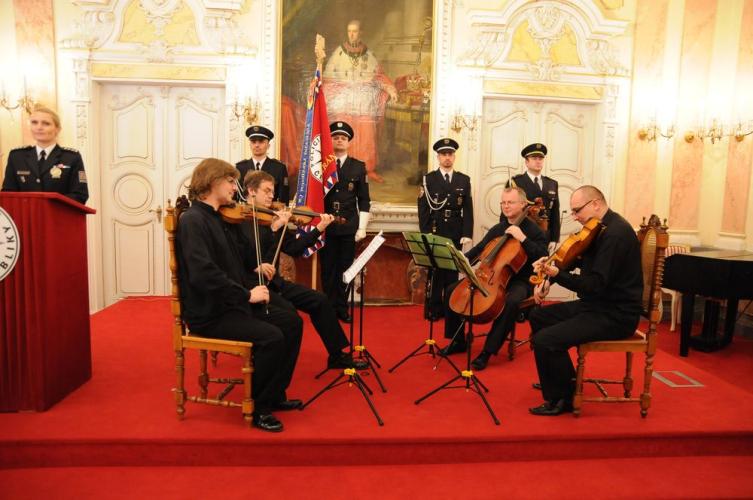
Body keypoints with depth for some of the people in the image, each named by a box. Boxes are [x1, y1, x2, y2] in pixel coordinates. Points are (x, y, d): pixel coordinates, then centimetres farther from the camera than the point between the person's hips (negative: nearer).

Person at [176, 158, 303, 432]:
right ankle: (259, 408, -4)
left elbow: (245, 256, 14)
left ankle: (275, 394, 16)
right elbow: (203, 274, -27)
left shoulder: (225, 218, 12)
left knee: (291, 322, 3)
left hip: (234, 301, 9)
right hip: (209, 312, -9)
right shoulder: (193, 220, -15)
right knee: (271, 337, -25)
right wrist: (246, 294, -25)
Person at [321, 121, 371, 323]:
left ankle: (342, 309, 16)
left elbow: (364, 200, 5)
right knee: (328, 270, 4)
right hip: (325, 226, 0)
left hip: (349, 227, 1)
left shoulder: (358, 167, 7)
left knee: (345, 269, 5)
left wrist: (362, 228, -2)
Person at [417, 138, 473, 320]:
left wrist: (467, 234, -4)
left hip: (456, 235, 2)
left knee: (453, 272, 5)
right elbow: (423, 208, -1)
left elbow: (468, 209, 5)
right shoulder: (428, 179, 4)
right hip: (435, 233, -2)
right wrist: (425, 234, -9)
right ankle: (434, 309, 11)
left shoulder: (464, 180, 10)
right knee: (436, 272, 2)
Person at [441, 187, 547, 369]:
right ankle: (458, 341, 5)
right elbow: (479, 249, 15)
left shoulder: (534, 230, -5)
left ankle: (488, 351, -29)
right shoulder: (497, 229, 13)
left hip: (519, 281, -6)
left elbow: (543, 258, -18)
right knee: (452, 290, -6)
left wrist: (522, 238, -26)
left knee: (511, 302, -40)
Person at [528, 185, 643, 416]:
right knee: (538, 316, 16)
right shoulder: (600, 229, 10)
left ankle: (562, 398, 0)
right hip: (597, 304, 11)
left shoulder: (615, 233, -22)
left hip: (615, 315, -11)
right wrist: (548, 279, 4)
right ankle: (565, 378, 26)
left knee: (544, 340, -22)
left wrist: (556, 273, -34)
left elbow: (596, 284, -27)